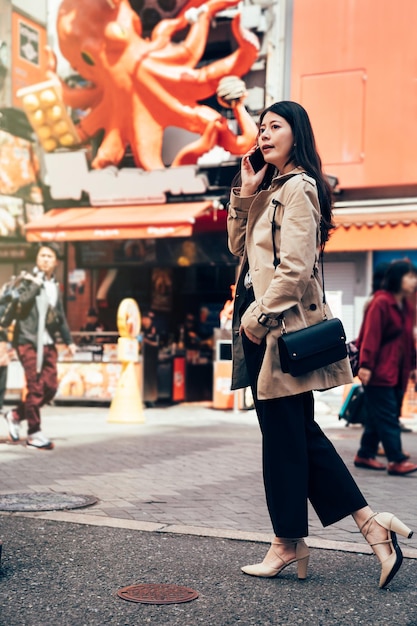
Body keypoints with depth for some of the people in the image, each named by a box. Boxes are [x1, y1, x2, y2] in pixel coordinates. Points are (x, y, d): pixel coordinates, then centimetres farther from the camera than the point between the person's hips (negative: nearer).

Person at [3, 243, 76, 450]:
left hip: (47, 342, 7)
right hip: (28, 340, -6)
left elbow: (60, 316, 23)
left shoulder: (55, 286, 17)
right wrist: (36, 283, -21)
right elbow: (22, 301, -21)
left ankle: (16, 415, 20)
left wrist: (68, 340, 22)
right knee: (35, 387, -7)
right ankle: (34, 434, 4)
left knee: (50, 387, 2)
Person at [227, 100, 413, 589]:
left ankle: (289, 542, 13)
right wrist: (244, 194, 9)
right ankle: (369, 522, 13)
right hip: (262, 319, 10)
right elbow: (239, 246, 18)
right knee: (298, 432, 10)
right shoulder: (271, 189, 19)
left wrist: (261, 315, -16)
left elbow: (296, 265, -18)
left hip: (283, 322, -10)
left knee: (283, 430, 0)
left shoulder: (298, 186, -10)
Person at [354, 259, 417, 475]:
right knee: (388, 418, -6)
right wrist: (365, 365, -22)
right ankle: (396, 460, -5)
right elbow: (370, 336, -18)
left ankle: (365, 455, 19)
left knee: (377, 417, 12)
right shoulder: (381, 303, -12)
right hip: (379, 372, -9)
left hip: (397, 373, 9)